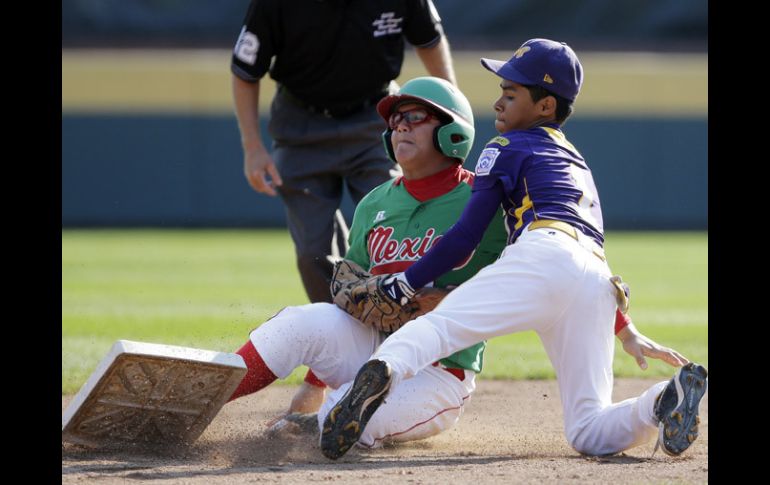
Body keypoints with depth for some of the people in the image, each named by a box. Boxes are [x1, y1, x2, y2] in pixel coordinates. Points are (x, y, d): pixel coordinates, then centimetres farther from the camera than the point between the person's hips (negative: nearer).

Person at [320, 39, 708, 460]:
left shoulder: (505, 149, 17)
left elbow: (464, 239, 12)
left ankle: (383, 369, -53)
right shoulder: (578, 162, 38)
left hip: (545, 255, -6)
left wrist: (400, 286, 18)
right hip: (601, 282, 6)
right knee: (589, 434, 5)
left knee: (436, 327, -21)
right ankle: (664, 400, -23)